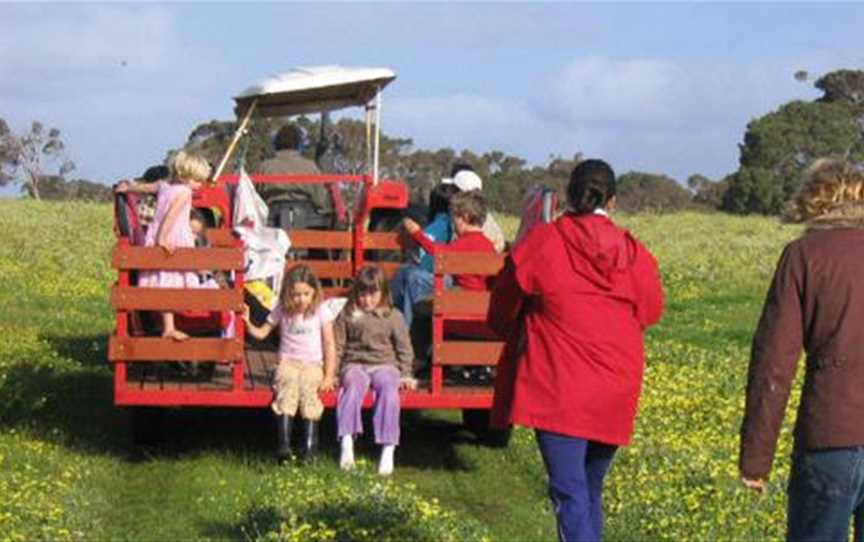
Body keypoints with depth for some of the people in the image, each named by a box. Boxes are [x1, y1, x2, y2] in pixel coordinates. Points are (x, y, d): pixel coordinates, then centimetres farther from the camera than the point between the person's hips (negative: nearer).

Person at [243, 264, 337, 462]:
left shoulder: (320, 312, 3)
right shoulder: (281, 310, 8)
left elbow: (329, 345, 3)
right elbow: (261, 333, 12)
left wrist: (328, 376, -4)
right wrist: (248, 323, -9)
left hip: (313, 363, -1)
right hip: (288, 362, 1)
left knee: (307, 384, -33)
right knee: (288, 381, -33)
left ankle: (310, 444, -33)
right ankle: (283, 443, -41)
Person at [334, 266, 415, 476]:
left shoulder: (393, 317, 10)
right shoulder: (347, 315, 9)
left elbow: (404, 348, 13)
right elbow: (337, 346, 10)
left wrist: (405, 375, 4)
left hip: (385, 364, 0)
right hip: (355, 364, 0)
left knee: (388, 389, -32)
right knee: (353, 386, -34)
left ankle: (388, 450, -35)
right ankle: (347, 444, -40)